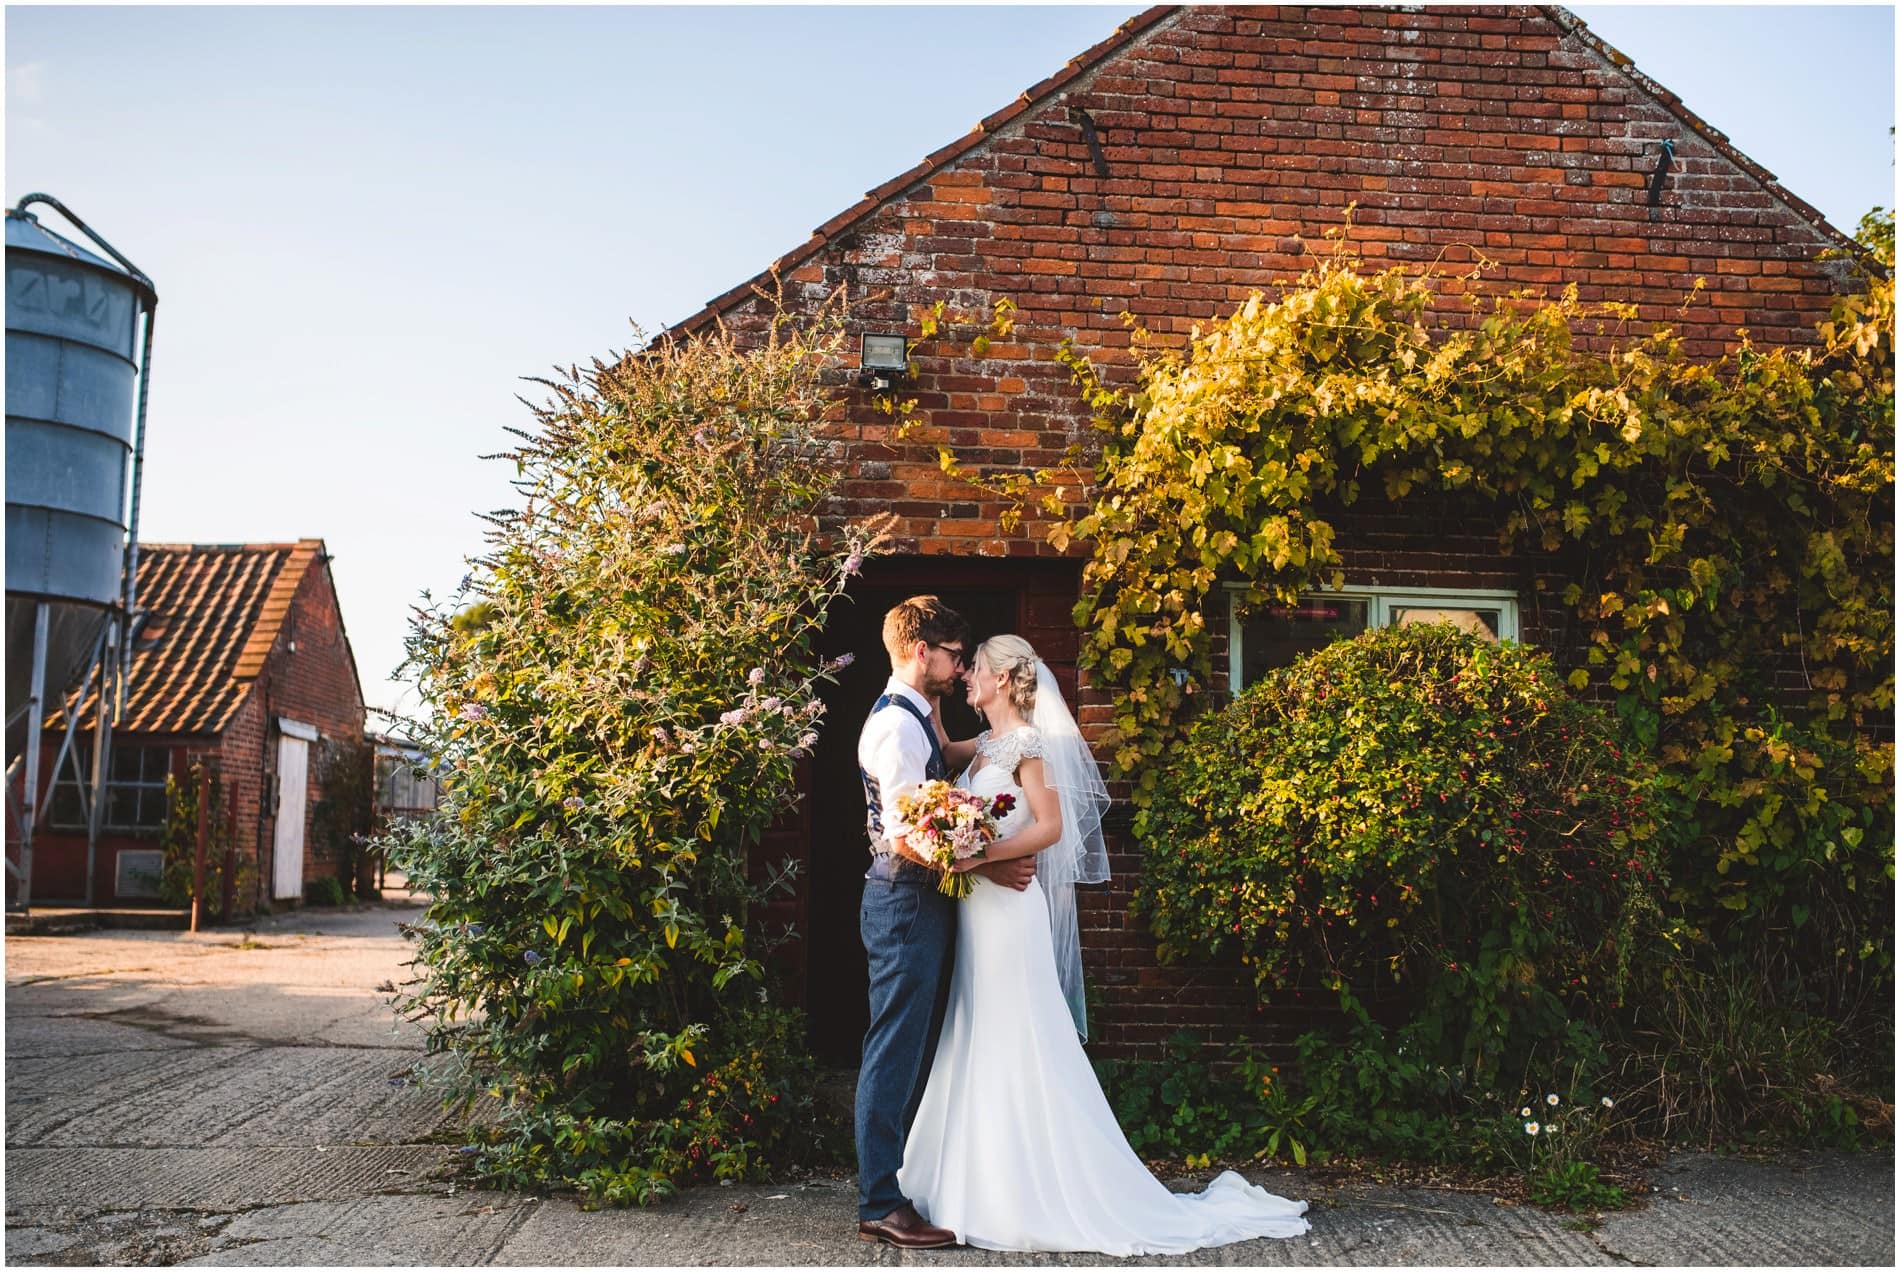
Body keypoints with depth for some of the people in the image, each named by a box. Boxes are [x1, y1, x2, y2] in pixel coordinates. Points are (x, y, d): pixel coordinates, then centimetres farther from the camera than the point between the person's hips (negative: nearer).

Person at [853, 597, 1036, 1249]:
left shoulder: (915, 717, 16)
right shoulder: (897, 726, -17)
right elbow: (907, 839, -23)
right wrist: (989, 868, -16)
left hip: (923, 903, 11)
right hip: (906, 902, -11)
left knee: (916, 1050, 16)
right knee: (896, 1054, -4)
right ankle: (881, 1206, 4)